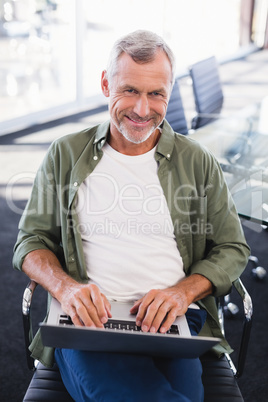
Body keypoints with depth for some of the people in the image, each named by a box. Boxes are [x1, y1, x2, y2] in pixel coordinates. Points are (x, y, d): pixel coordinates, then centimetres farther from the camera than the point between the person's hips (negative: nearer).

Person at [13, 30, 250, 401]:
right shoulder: (65, 155, 10)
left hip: (171, 320, 2)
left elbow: (232, 249, 12)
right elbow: (30, 240, 12)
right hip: (87, 317, -1)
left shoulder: (198, 162, 10)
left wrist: (184, 290, -8)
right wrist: (65, 286, -11)